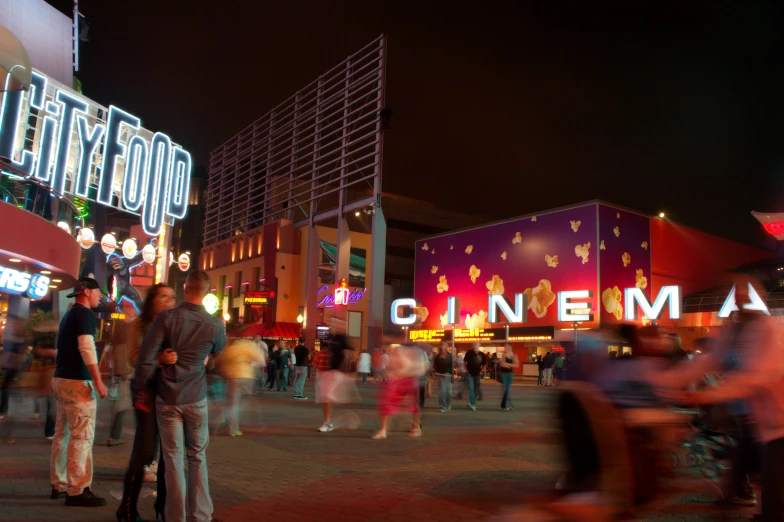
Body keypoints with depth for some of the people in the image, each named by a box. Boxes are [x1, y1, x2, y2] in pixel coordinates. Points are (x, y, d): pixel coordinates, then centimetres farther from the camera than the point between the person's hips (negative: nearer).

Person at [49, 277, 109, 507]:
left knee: (63, 434, 13)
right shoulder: (85, 314, -11)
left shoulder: (69, 314, 17)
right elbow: (86, 348, -21)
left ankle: (59, 485, 20)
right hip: (77, 381, -10)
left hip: (61, 378, 10)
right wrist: (98, 380, -21)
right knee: (82, 436, -7)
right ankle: (77, 490, -5)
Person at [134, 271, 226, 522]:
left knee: (174, 459, 6)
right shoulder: (216, 325, -6)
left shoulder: (167, 318, -10)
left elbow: (146, 357, -9)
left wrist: (142, 392, 1)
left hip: (167, 399, -1)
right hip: (197, 399, 1)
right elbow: (220, 358, 10)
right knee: (198, 457, 14)